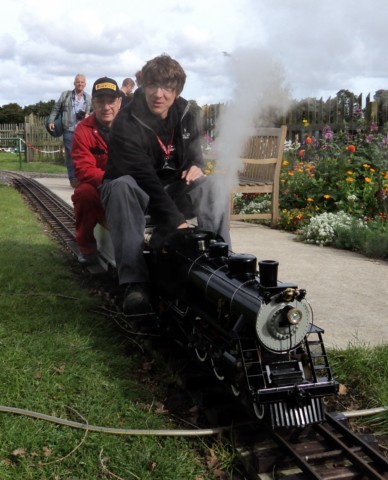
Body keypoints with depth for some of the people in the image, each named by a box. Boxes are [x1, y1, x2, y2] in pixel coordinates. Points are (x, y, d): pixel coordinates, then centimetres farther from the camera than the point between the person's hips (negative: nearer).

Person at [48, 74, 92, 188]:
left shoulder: (89, 98, 11)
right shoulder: (65, 95, 8)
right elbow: (56, 108, 11)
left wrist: (88, 116, -3)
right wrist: (51, 121, 2)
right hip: (69, 129, -1)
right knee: (70, 155, -3)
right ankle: (73, 178, 3)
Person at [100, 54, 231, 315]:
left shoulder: (185, 114, -2)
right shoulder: (126, 125, -22)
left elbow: (194, 150, 13)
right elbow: (146, 180, -30)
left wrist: (196, 166, -15)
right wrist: (177, 221, -39)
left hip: (173, 189, 5)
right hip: (136, 192, -5)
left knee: (212, 186, -20)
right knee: (122, 185, -39)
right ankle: (135, 282, -47)